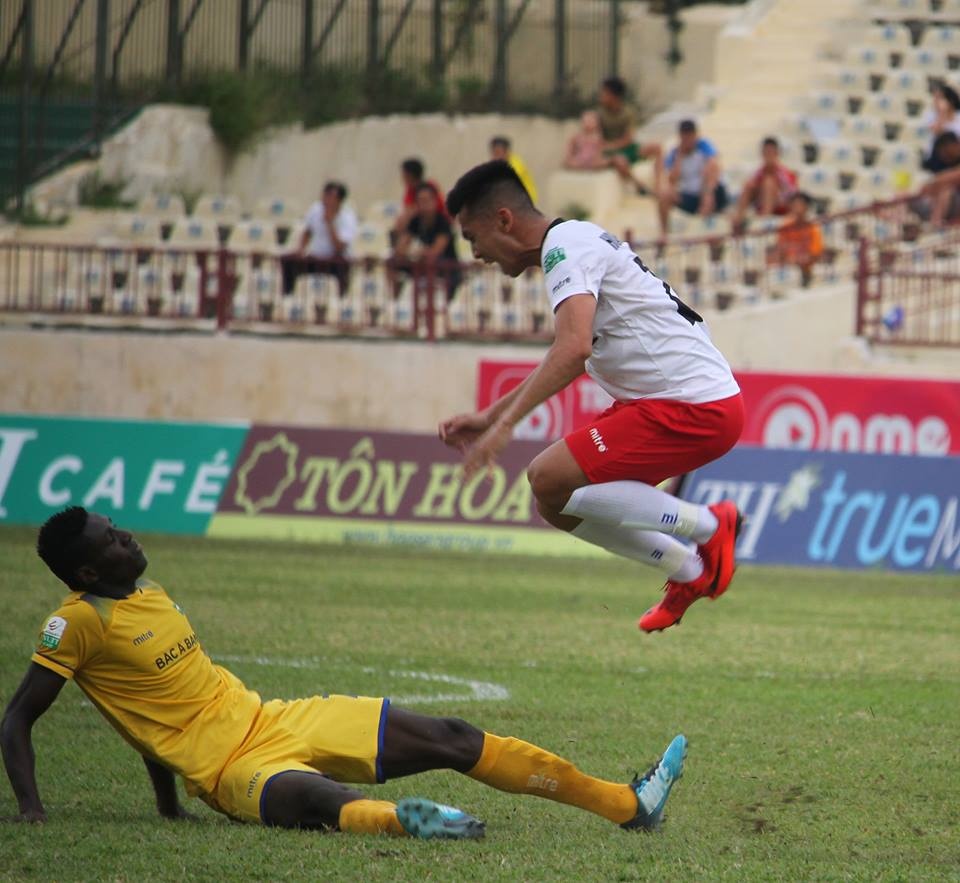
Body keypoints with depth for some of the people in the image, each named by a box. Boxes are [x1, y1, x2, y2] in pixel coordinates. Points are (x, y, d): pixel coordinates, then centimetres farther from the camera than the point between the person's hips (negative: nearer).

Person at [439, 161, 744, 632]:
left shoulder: (567, 247, -14)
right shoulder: (574, 242, 18)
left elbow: (573, 348, -31)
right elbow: (571, 358, 31)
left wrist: (505, 424, -32)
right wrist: (488, 415, 27)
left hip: (695, 407, -10)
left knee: (551, 481, -18)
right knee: (555, 504, 10)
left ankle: (709, 528, -7)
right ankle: (689, 573, 18)